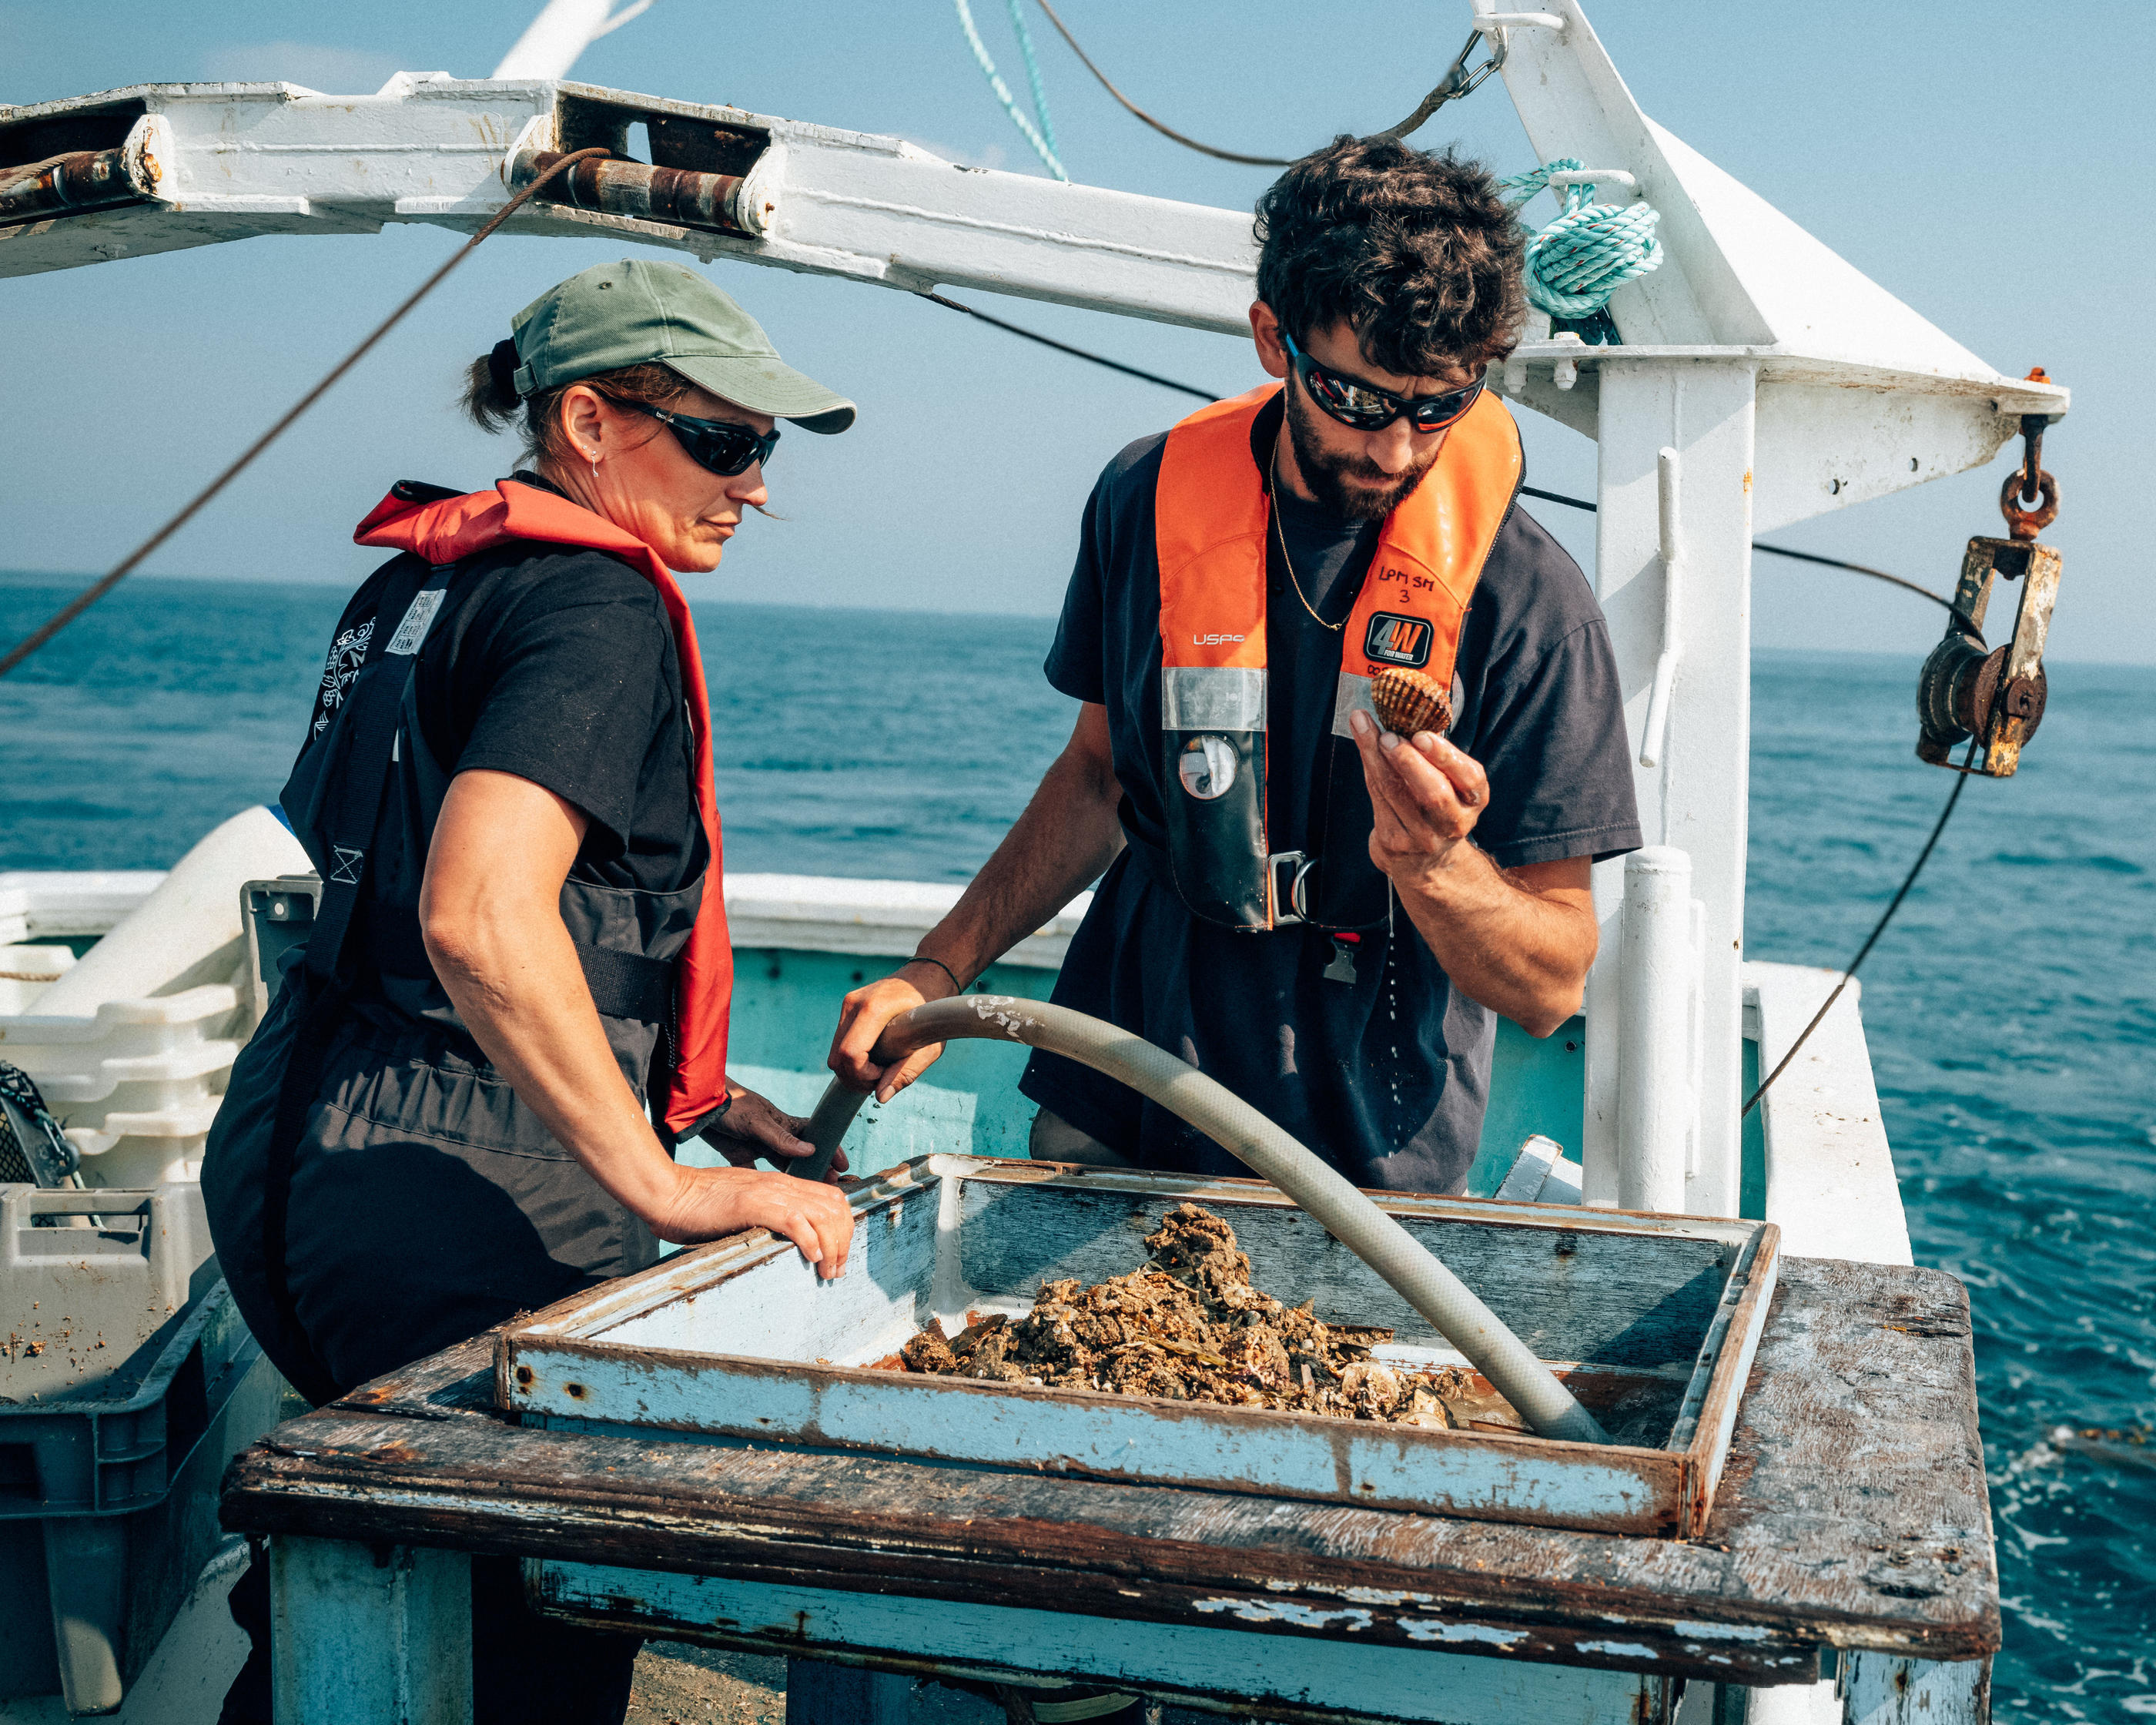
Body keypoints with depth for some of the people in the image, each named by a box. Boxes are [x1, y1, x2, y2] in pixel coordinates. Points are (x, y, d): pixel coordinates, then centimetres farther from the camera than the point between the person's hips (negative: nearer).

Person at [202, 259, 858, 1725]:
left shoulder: (426, 578, 16)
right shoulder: (599, 607, -14)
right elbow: (478, 916, -29)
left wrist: (675, 1091, 21)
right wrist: (664, 1186, -23)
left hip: (295, 1149, 9)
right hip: (466, 1195, -9)